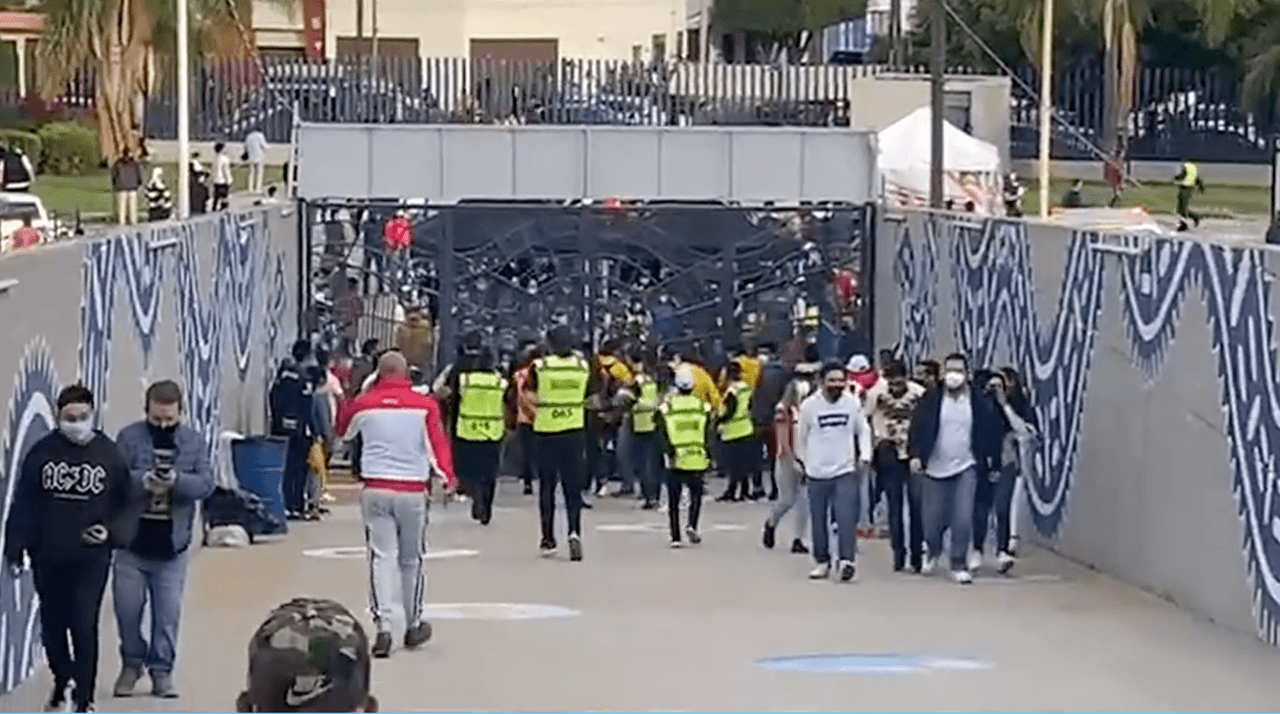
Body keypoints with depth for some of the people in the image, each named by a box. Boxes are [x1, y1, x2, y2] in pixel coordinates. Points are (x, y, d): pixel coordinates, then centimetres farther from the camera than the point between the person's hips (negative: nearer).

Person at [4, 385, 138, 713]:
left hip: (91, 560, -2)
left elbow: (129, 504, 1)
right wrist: (15, 550, 0)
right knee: (52, 626, 14)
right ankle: (61, 681, 39)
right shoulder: (42, 453, -2)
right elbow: (22, 504, 2)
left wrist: (113, 532, -16)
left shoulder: (110, 455, -4)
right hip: (47, 559, 2)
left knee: (84, 627, -6)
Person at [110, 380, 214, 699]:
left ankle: (161, 670, 17)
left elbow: (206, 484, -5)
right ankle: (132, 663, 28)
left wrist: (177, 480, -24)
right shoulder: (129, 437, -2)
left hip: (172, 546, 0)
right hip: (131, 542, 0)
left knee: (168, 613, 4)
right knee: (127, 609, 7)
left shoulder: (195, 442, 3)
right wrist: (141, 480, -28)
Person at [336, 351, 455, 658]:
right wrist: (448, 478, -14)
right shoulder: (425, 405, -2)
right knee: (410, 559, 13)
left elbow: (343, 431, 21)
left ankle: (385, 624, -16)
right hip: (413, 491, 0)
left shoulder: (363, 404, 2)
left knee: (382, 556, -1)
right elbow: (438, 444, -11)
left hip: (375, 490, 0)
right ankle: (413, 625, 27)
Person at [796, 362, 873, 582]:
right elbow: (801, 436, 8)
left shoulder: (853, 403, -2)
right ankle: (822, 562, 18)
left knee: (846, 517, -14)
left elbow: (863, 431, 10)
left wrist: (865, 456, -2)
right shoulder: (809, 405, -5)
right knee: (818, 520, 6)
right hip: (817, 473, 1)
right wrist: (803, 462, 14)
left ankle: (846, 560, -18)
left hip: (846, 472, -1)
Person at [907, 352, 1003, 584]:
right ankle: (933, 550, 39)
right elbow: (917, 427, -5)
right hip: (934, 468, 0)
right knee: (932, 519, 8)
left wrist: (987, 454, 3)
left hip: (965, 469, 0)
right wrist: (915, 454, -15)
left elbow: (993, 428, 8)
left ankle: (959, 565, 2)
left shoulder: (978, 400, -1)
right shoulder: (931, 398, -4)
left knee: (963, 519, -10)